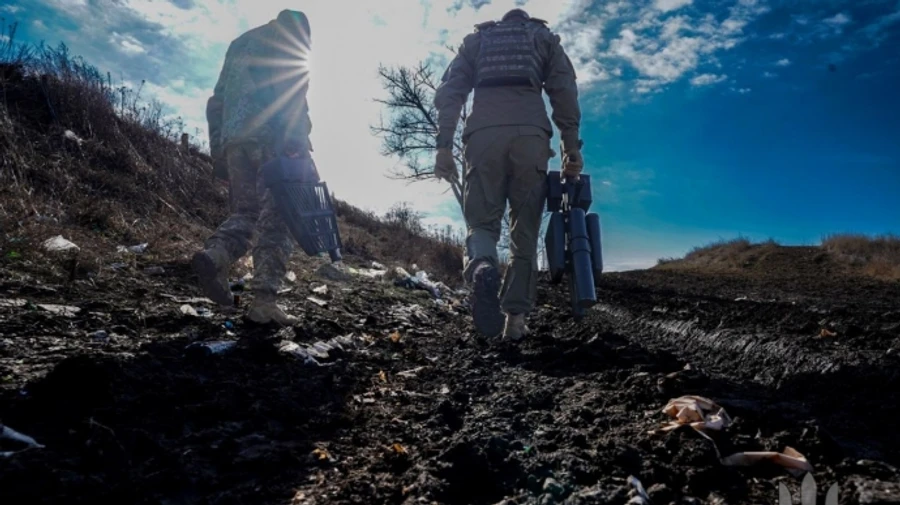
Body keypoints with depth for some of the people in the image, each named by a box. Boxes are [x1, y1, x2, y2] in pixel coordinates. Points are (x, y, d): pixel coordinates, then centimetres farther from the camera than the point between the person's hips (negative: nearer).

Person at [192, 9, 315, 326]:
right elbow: (290, 86, -9)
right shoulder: (286, 38, 13)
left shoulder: (239, 45, 33)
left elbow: (216, 103, 26)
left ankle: (214, 255, -19)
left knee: (244, 212, 11)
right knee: (277, 218, -8)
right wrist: (298, 137, -17)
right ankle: (263, 300, -17)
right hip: (272, 135, -6)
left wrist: (217, 152, 23)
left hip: (234, 139, 6)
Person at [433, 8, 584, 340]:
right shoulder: (544, 36, 27)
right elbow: (564, 91, 9)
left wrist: (443, 145, 7)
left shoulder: (476, 38, 29)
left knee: (482, 221, 3)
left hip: (483, 134, 1)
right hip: (531, 134, 0)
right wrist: (572, 147, 5)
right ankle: (516, 317, -1)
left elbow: (448, 92, 13)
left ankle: (482, 268, -31)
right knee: (525, 230, 5)